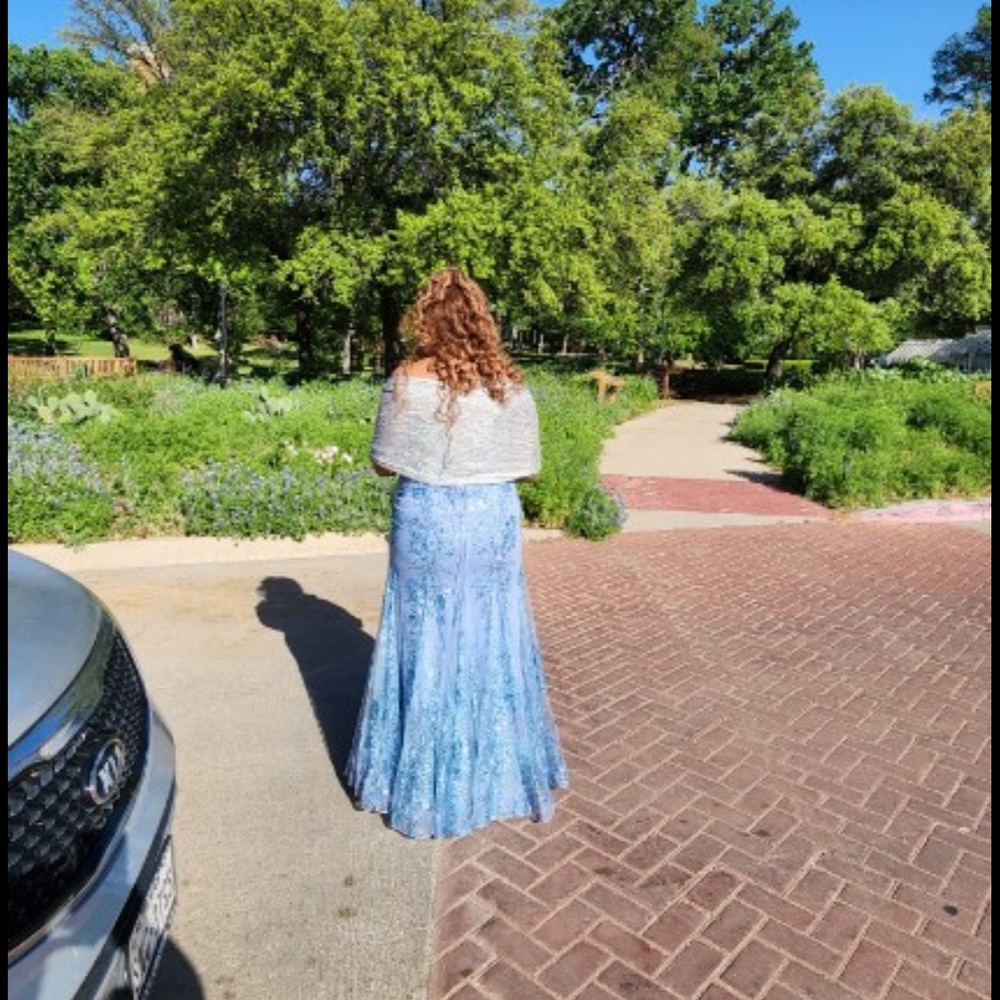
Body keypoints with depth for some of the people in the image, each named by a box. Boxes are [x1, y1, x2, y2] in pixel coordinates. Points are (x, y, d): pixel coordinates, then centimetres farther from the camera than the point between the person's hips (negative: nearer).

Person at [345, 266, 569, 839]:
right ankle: (500, 775, 32)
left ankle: (425, 786, 28)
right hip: (494, 519, 2)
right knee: (493, 642, 15)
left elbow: (384, 464, -4)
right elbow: (527, 467, 2)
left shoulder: (408, 381, -9)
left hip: (428, 520, -2)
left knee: (428, 643, 11)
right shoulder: (510, 384, -3)